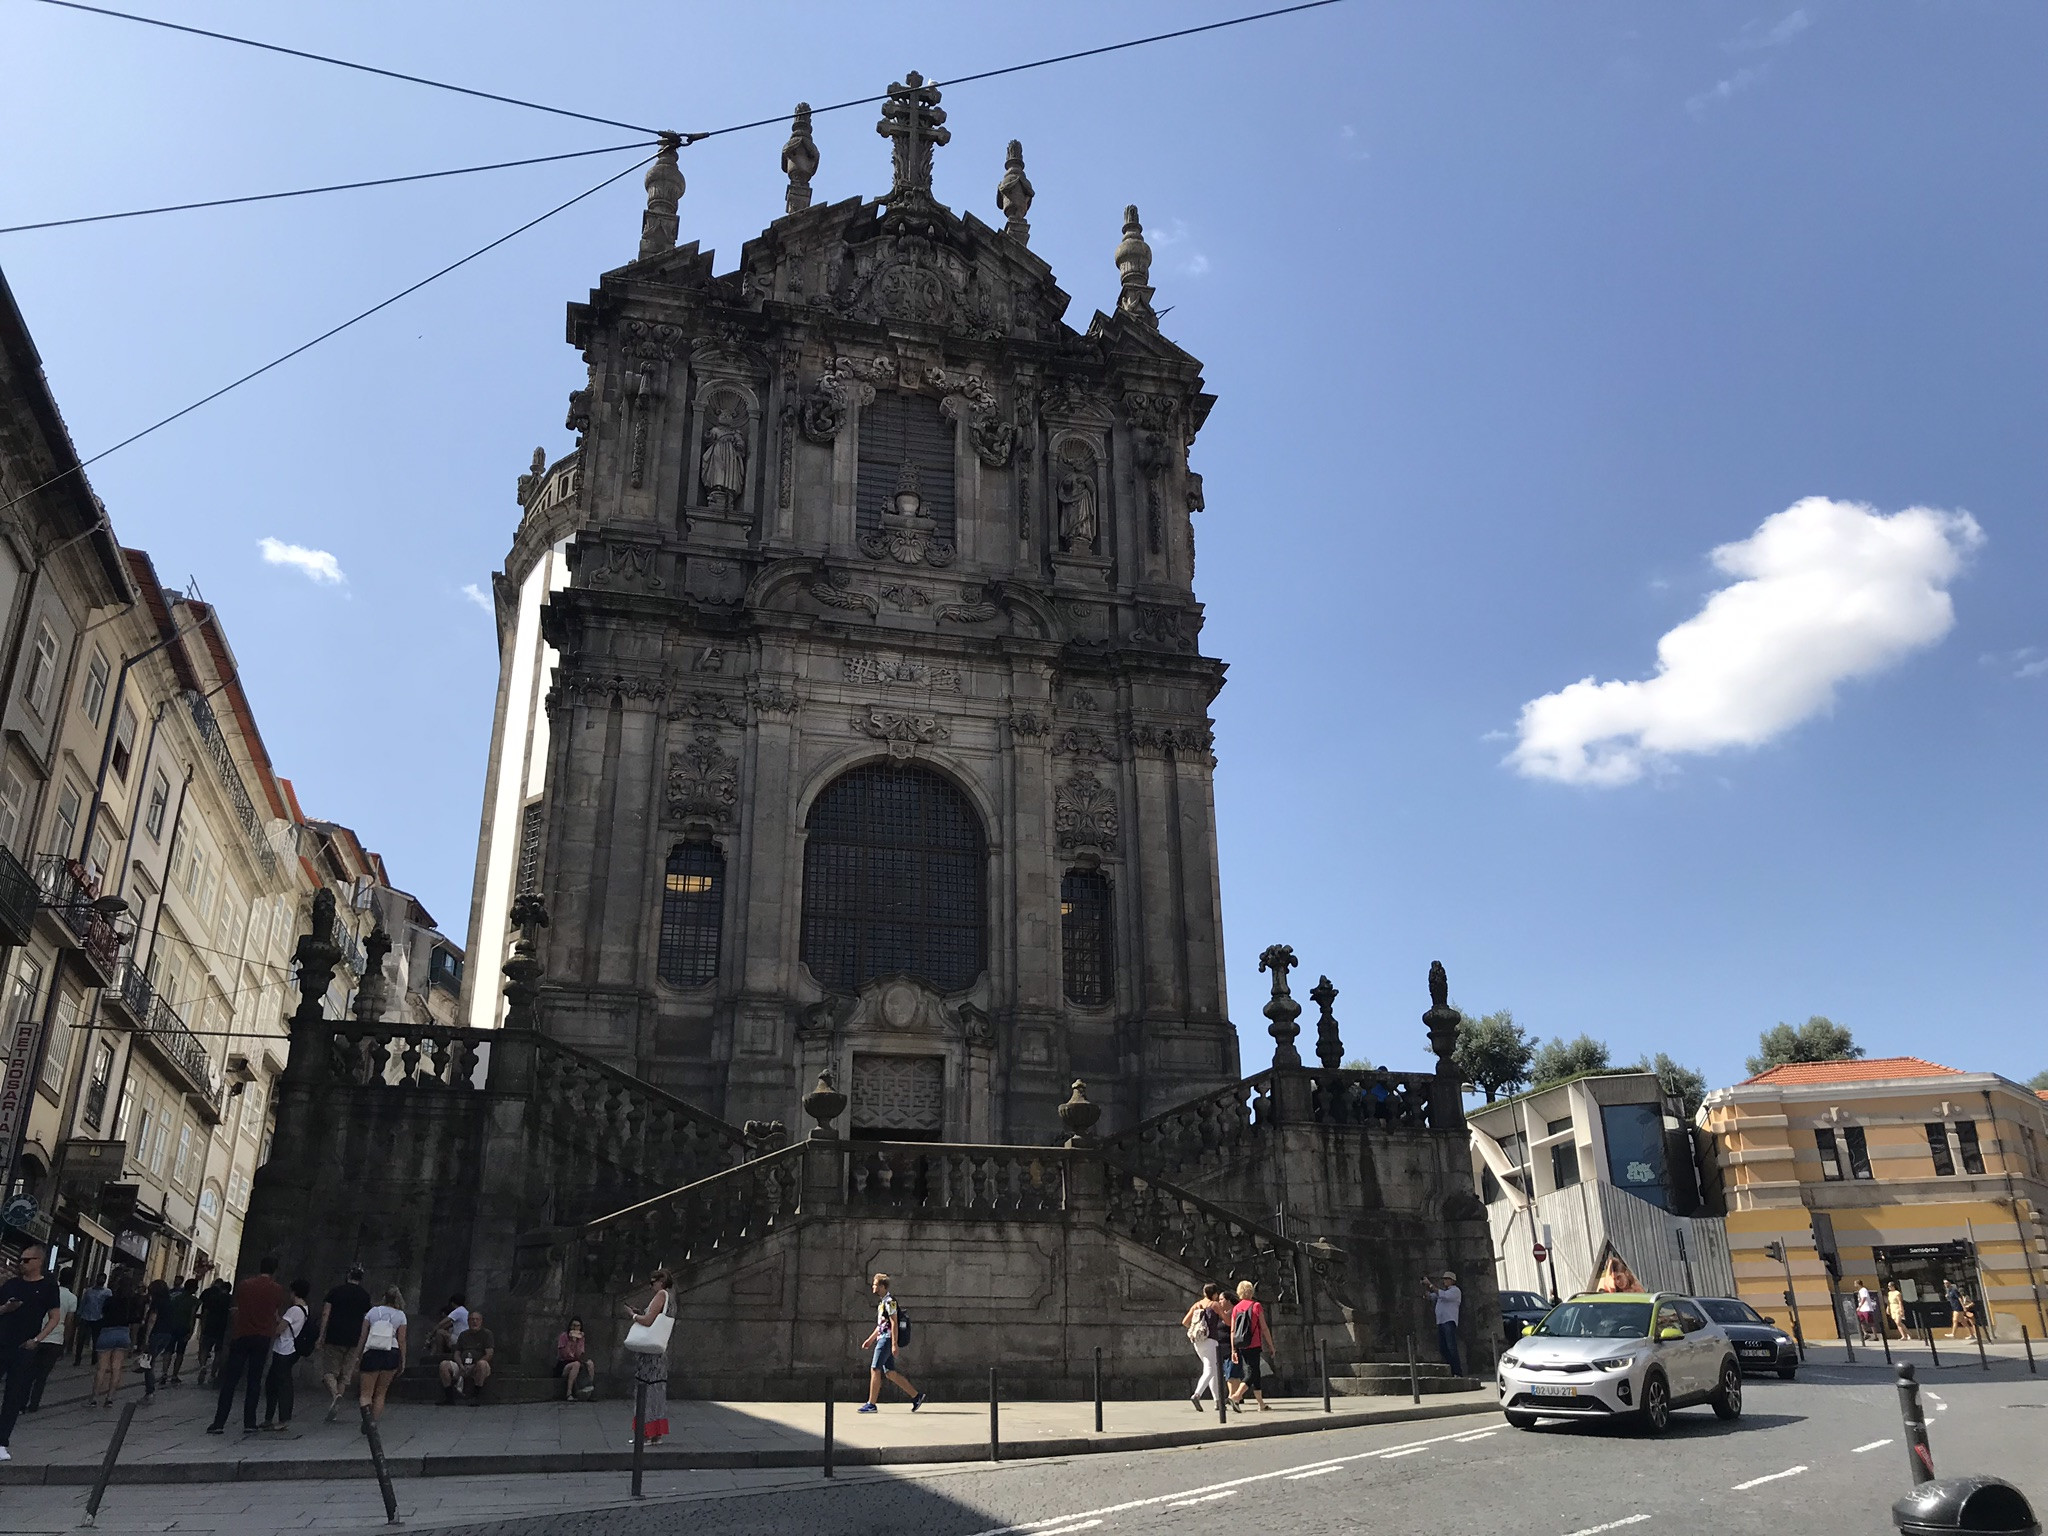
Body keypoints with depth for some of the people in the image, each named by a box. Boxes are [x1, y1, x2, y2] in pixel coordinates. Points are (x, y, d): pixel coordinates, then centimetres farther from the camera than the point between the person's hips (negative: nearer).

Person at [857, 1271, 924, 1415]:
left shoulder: (889, 1301, -12)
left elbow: (894, 1323, -17)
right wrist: (871, 1339, 26)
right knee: (890, 1372, 8)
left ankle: (871, 1404, -2)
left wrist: (894, 1344, -21)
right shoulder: (882, 1302, 18)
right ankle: (916, 1396, 13)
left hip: (887, 1339, -10)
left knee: (875, 1370, -7)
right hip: (882, 1339, 10)